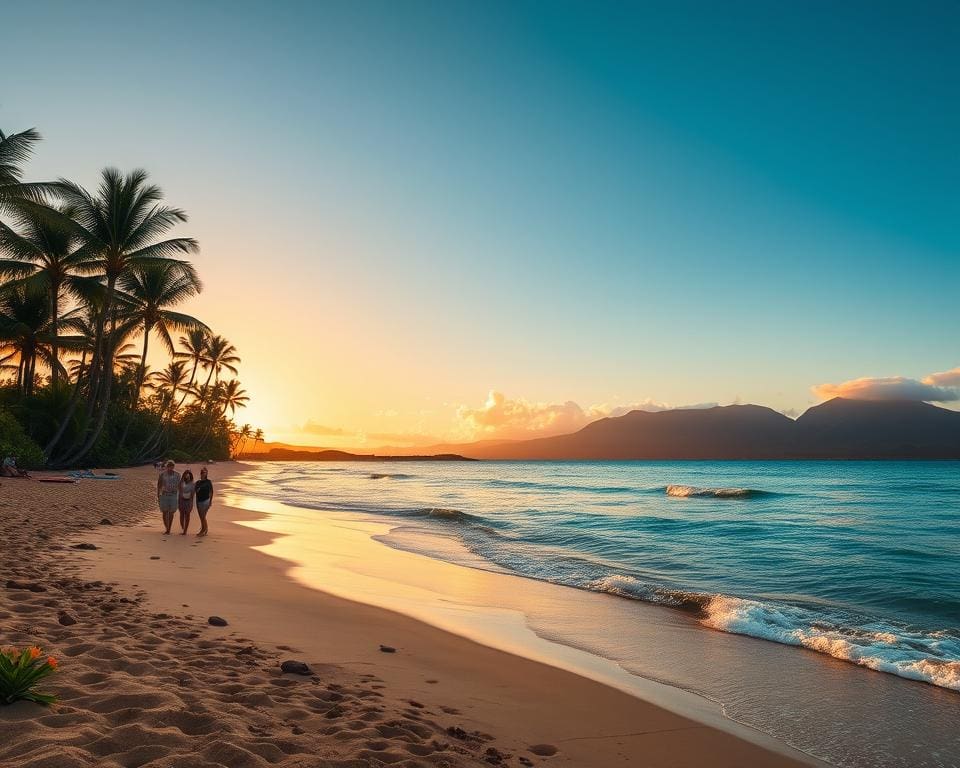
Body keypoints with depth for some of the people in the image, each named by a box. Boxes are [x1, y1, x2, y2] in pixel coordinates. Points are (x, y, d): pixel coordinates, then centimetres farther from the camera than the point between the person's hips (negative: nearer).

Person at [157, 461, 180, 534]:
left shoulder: (177, 475, -2)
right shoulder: (161, 474, -4)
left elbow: (179, 486, 4)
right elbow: (159, 486, 1)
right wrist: (158, 497, -1)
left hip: (173, 496, 0)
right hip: (164, 495, 0)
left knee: (171, 513, 2)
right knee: (165, 512, -1)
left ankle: (168, 529, 12)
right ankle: (166, 528, 14)